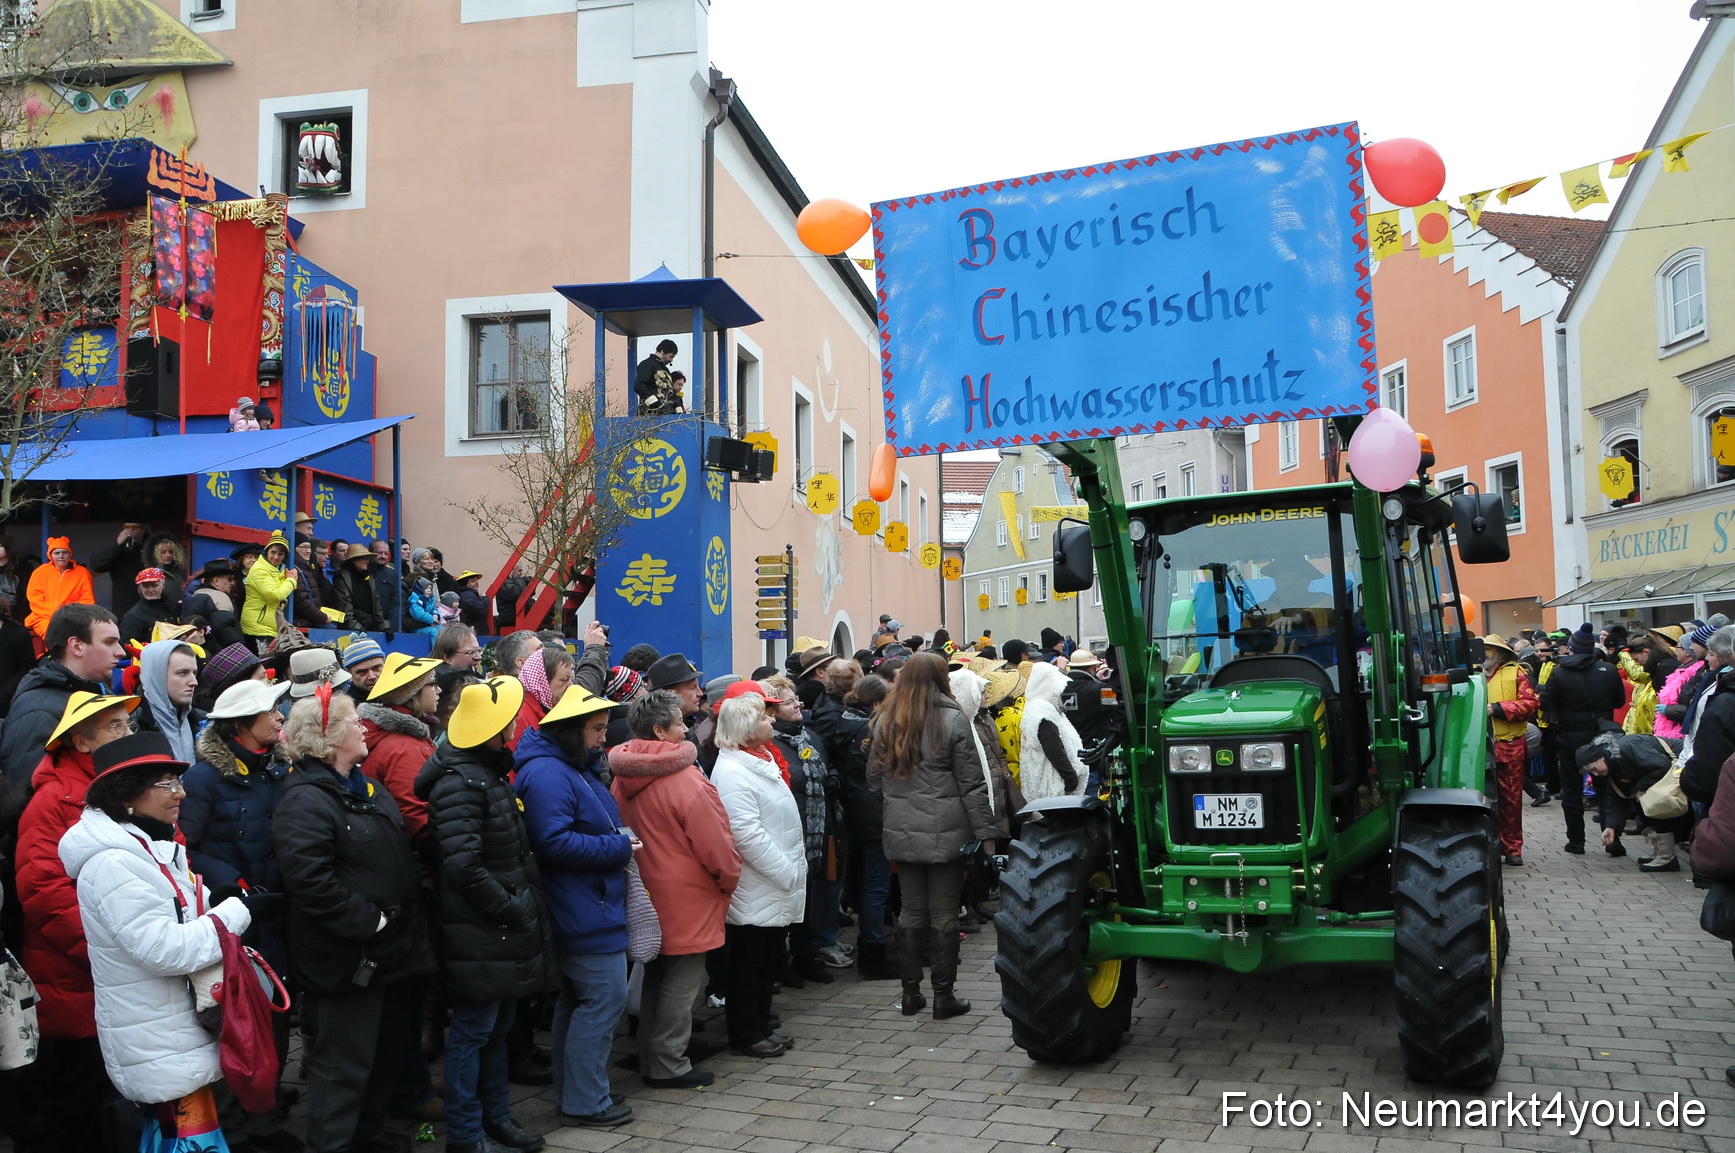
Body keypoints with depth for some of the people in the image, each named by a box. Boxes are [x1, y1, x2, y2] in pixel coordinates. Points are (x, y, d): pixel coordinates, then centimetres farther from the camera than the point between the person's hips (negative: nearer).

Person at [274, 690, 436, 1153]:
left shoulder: (369, 789, 14)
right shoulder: (305, 801, -18)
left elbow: (402, 858, 21)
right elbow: (310, 880, -29)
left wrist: (411, 919, 10)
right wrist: (369, 920, -23)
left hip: (391, 951, 10)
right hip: (347, 963, -10)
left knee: (391, 1048, 21)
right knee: (344, 1066, 0)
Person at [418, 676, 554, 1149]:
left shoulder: (492, 773, 13)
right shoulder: (459, 782, -18)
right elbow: (463, 866, -27)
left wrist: (525, 907, 13)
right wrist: (512, 911, -18)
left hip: (504, 931, 9)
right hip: (481, 935, -9)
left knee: (498, 1027, 19)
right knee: (473, 1032, 2)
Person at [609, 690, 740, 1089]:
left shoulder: (624, 779, 2)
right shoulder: (684, 779, -21)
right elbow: (716, 844, -16)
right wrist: (730, 877, 1)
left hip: (647, 892, 8)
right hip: (685, 899, -8)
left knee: (654, 977, 18)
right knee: (681, 981, 3)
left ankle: (650, 1060, 29)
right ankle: (668, 1066, 10)